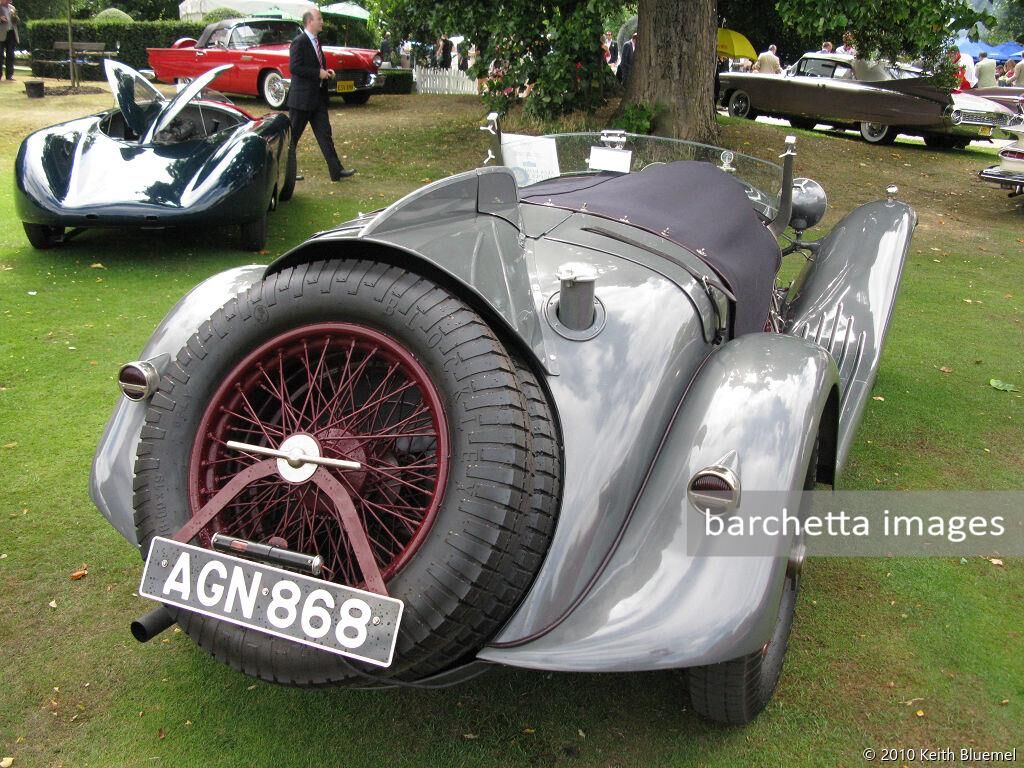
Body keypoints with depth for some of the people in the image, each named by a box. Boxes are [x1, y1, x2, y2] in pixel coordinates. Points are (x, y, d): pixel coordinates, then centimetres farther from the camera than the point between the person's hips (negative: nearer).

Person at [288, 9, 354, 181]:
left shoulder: (316, 42, 14)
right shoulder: (299, 42, -13)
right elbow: (294, 67, -21)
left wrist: (326, 72, 6)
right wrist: (319, 73, -19)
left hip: (318, 97, 8)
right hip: (302, 98, -8)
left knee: (325, 135, 3)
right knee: (292, 136, 2)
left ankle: (336, 171, 1)